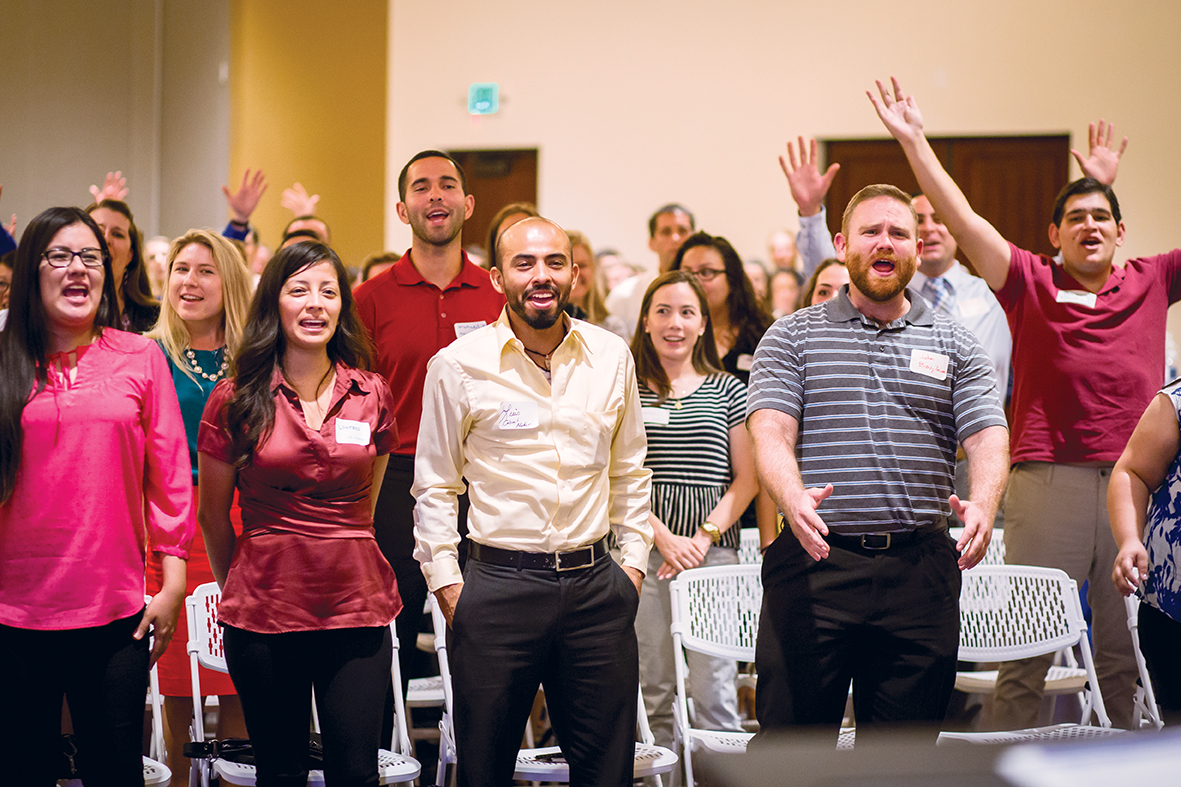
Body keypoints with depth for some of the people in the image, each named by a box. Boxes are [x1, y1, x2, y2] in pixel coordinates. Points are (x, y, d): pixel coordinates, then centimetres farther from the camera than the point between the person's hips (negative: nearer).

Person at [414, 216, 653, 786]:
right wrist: (447, 583, -3)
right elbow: (435, 488, 2)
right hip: (498, 584, -3)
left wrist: (633, 561, 9)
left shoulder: (612, 357, 6)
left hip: (596, 586, 3)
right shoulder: (457, 366, -3)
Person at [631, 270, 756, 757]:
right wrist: (666, 539, -11)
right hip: (644, 547, 0)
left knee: (714, 690, -3)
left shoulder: (728, 391, 11)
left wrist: (704, 536, -7)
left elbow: (747, 478, 7)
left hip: (714, 549, 0)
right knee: (652, 688, 3)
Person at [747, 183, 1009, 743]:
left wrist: (982, 502, -20)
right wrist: (793, 497, -27)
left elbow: (987, 438, 3)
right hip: (814, 560, -2)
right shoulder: (792, 336, 8)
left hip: (920, 567, 2)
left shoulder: (954, 345, 14)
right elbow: (770, 431, -5)